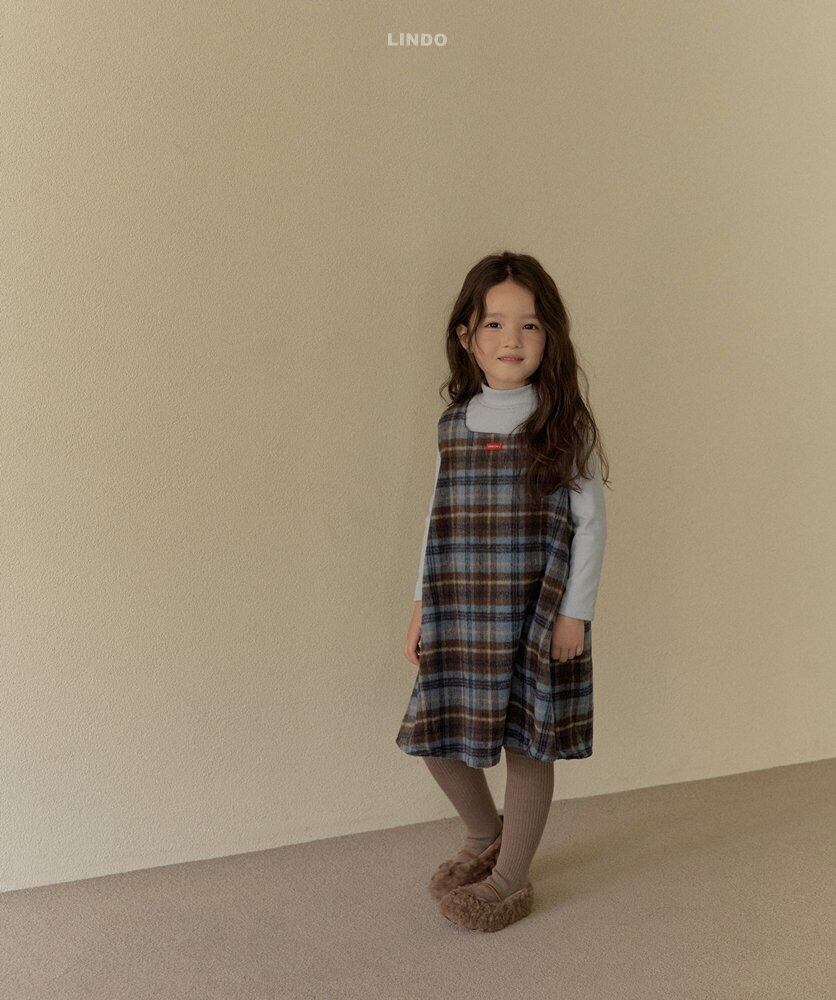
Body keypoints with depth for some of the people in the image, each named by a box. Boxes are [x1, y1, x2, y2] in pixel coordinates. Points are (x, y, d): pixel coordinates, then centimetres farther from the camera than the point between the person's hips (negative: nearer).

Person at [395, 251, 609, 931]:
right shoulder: (455, 425, 5)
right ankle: (484, 835, 39)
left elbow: (590, 522, -6)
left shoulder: (566, 425, -7)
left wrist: (575, 612, -10)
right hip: (461, 613, 4)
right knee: (438, 734, 9)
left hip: (538, 613, -4)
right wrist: (423, 606, 9)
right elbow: (440, 520, 10)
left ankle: (511, 879, 30)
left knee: (528, 745, 8)